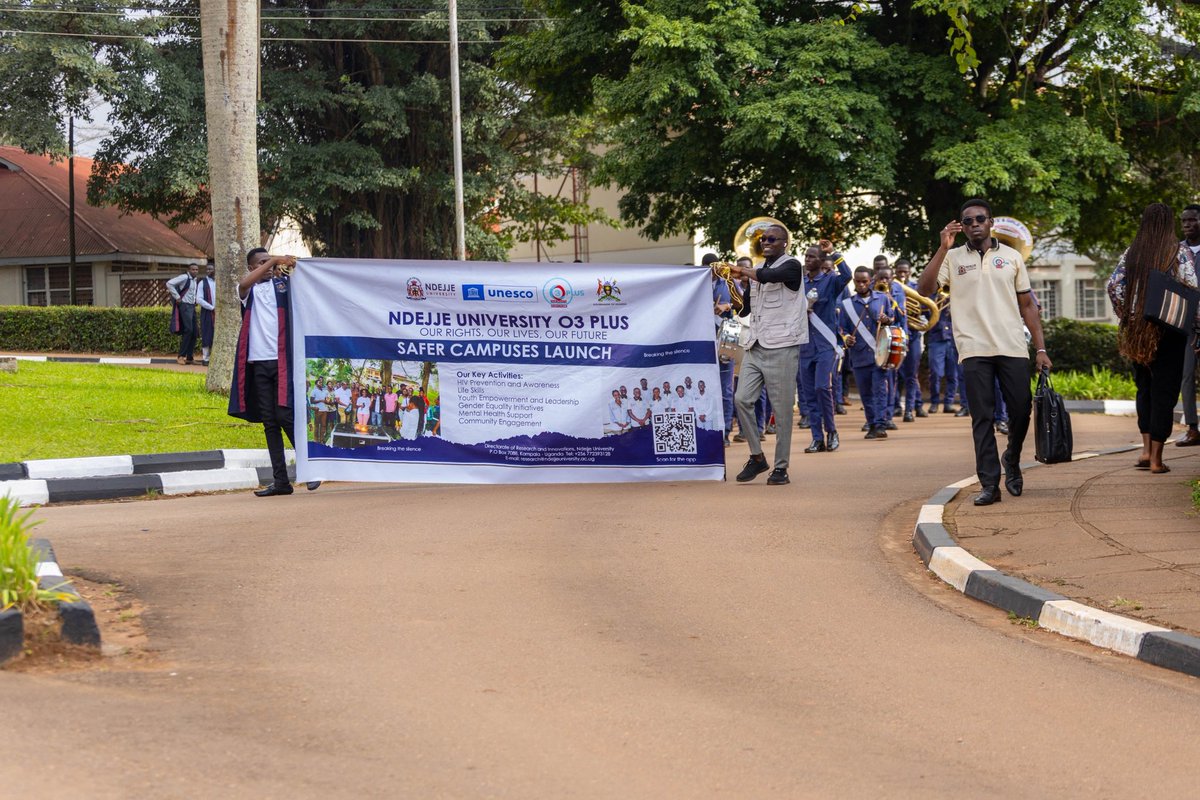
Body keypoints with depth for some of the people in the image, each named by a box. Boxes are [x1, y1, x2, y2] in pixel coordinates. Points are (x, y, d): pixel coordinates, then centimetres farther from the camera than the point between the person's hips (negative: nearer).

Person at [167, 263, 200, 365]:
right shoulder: (184, 278, -9)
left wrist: (195, 301, 13)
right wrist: (177, 297, -16)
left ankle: (189, 357, 10)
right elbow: (169, 284, -16)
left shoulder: (196, 281, 15)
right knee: (188, 330, -18)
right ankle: (181, 356, -13)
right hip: (184, 306, -8)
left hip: (192, 307, 8)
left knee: (194, 333, 5)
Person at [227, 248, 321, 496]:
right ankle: (280, 481, 6)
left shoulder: (284, 283, 11)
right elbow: (244, 283, -13)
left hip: (282, 359, -2)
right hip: (258, 361, 2)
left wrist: (290, 267, -10)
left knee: (285, 415, -11)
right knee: (269, 422, 3)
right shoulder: (247, 290, 10)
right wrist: (274, 261, -17)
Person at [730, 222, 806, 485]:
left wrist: (742, 271, -13)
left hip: (781, 346, -6)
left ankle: (781, 466, 3)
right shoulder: (758, 270, 18)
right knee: (742, 399, -5)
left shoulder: (791, 265, -4)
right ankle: (757, 457, 8)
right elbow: (745, 308, 21)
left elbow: (770, 276, -26)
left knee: (781, 408, -4)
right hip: (755, 346, 6)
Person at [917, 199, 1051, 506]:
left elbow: (1027, 305, 12)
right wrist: (943, 248, -13)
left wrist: (1041, 348, 5)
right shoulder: (952, 258, 7)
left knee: (1021, 411, 2)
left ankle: (1012, 461, 30)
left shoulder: (1011, 257, 11)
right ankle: (989, 484, 0)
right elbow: (924, 289, -7)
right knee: (982, 418, -2)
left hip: (1013, 348, 1)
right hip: (974, 350, -1)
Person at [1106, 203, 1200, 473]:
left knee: (1144, 388, 17)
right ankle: (1156, 458, 1)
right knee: (1164, 391, 1)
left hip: (1137, 328, 4)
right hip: (1170, 329, -3)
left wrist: (1125, 317, 9)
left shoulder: (1132, 253, 5)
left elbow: (1113, 286, 0)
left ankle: (1146, 448, 5)